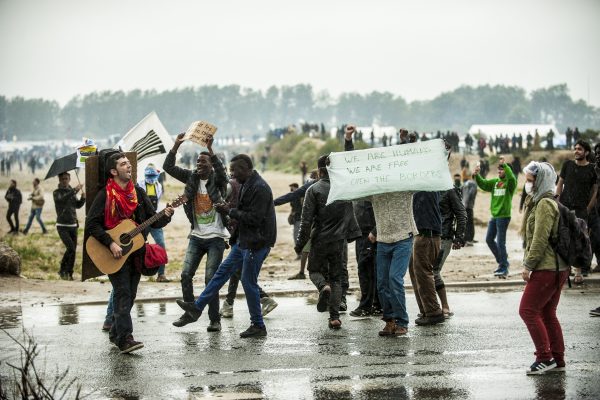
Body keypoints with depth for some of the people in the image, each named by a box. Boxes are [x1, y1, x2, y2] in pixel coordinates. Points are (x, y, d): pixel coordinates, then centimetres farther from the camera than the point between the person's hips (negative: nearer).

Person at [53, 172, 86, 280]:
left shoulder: (71, 191, 14)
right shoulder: (57, 193, -3)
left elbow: (77, 205, 15)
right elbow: (63, 199, -24)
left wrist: (83, 198, -4)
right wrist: (75, 190, -32)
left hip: (73, 225, 5)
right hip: (62, 226, -5)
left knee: (73, 250, 2)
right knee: (71, 248, -18)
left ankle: (69, 274, 11)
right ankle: (63, 270, -3)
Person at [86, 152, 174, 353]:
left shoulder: (138, 193, 10)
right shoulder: (105, 195, -7)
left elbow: (153, 221, 9)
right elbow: (91, 224, -12)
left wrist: (165, 217, -12)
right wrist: (110, 243, -20)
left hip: (136, 252, 6)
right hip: (115, 254, -6)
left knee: (129, 295, 10)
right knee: (123, 292, -14)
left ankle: (115, 333, 25)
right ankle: (125, 338, -19)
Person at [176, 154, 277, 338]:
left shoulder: (260, 188, -21)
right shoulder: (247, 185, 11)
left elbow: (254, 218, -24)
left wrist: (230, 211, -17)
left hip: (256, 243, -10)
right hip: (244, 240, 10)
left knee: (248, 281, -3)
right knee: (223, 271, 14)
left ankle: (258, 326, 8)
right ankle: (197, 307, 23)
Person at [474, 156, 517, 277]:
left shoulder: (510, 182, -8)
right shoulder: (495, 181, 11)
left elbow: (511, 177, -30)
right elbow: (483, 184, 4)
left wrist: (504, 164, -33)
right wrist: (476, 175, -12)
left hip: (503, 216, -8)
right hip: (494, 216, 8)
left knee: (500, 242, -6)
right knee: (489, 239, 13)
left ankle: (503, 268, 2)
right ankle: (503, 261, 27)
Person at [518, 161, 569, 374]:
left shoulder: (545, 204, -14)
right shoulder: (538, 202, 19)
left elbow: (540, 239, -20)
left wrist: (528, 265, -15)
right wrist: (529, 264, 19)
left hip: (546, 269, -10)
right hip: (558, 268, 10)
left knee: (528, 310, -7)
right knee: (547, 313, 13)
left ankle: (545, 357, -6)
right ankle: (557, 359, 16)